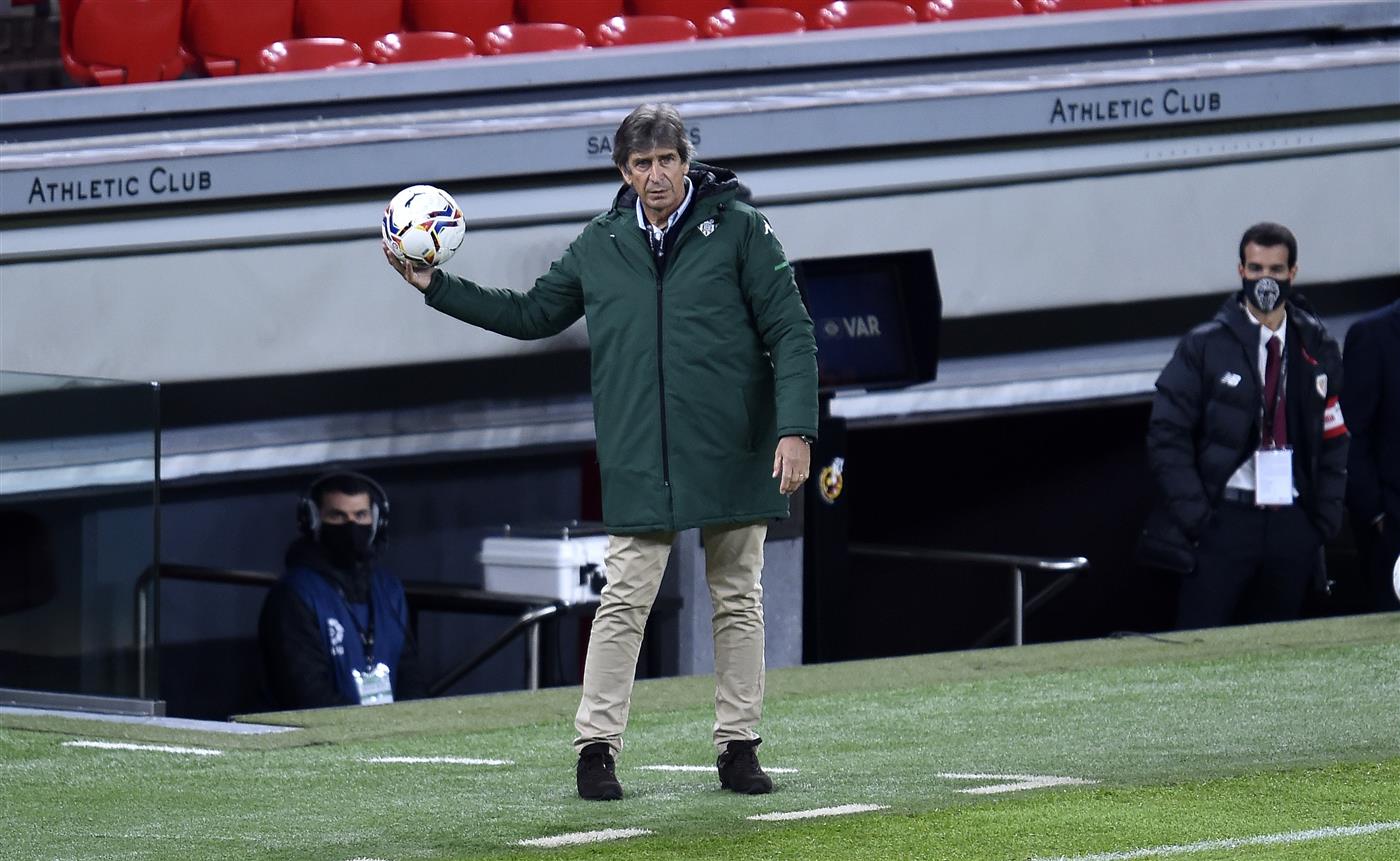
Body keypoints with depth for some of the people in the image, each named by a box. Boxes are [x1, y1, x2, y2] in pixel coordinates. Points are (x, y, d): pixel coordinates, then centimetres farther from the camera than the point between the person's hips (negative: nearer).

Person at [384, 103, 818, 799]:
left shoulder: (739, 230, -1)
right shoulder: (599, 246, 9)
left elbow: (790, 333, -3)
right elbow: (532, 314, 23)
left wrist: (795, 429, -12)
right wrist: (434, 285, 18)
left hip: (734, 456, -1)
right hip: (638, 463, 1)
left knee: (738, 602, 6)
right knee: (624, 602, -4)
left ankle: (738, 746, 13)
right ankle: (596, 746, 1)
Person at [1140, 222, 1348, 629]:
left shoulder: (1318, 349, 10)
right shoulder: (1204, 347, 1)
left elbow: (1334, 439, 14)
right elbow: (1167, 435, -1)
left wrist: (1327, 515, 3)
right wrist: (1193, 513, -10)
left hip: (1293, 526, 3)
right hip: (1224, 519, -3)